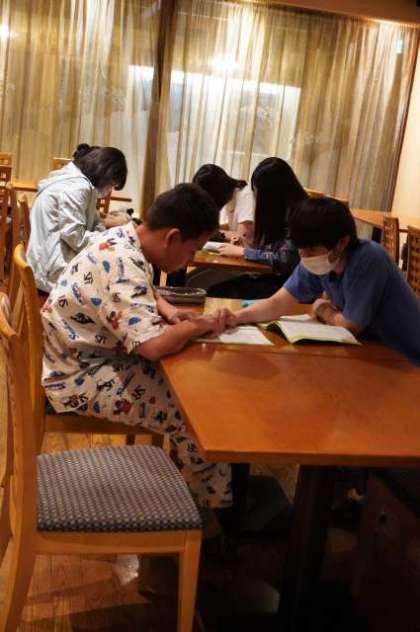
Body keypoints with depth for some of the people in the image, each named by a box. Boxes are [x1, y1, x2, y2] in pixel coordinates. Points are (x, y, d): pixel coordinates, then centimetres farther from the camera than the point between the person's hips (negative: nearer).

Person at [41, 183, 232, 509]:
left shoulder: (123, 238, 1)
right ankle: (213, 503, 9)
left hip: (84, 358, 10)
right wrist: (199, 325, -19)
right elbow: (154, 345, -39)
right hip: (79, 378, -10)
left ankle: (191, 477, 24)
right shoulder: (124, 266, -29)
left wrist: (168, 311, 1)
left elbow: (143, 292, 22)